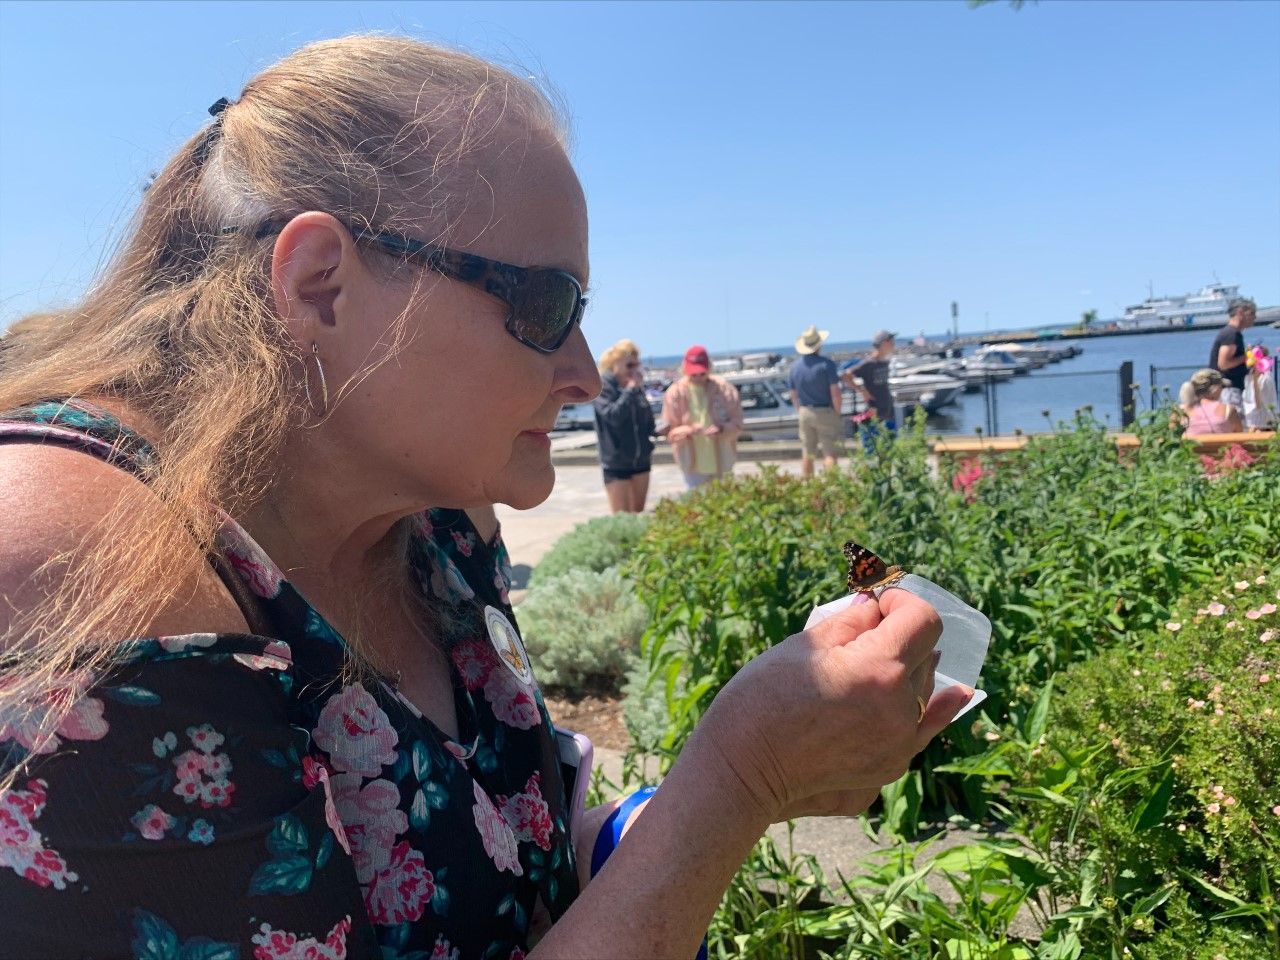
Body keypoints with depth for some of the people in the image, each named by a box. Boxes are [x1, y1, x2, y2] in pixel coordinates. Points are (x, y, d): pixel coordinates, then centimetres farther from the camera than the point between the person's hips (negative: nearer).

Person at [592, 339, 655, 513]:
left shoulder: (636, 385, 6)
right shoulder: (601, 386, -9)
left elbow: (649, 420, 13)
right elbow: (613, 415, -23)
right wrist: (630, 389, -20)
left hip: (641, 459, 5)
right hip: (616, 462, -5)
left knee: (638, 514, 12)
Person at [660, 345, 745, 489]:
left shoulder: (724, 388, -5)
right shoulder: (675, 393, -6)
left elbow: (737, 423, -4)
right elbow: (670, 431, -5)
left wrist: (721, 429, -25)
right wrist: (688, 431, -25)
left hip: (722, 462, 1)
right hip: (693, 465, -1)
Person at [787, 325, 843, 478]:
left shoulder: (794, 367, 3)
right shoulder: (826, 365, -13)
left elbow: (794, 396, 9)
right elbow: (835, 393, -14)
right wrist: (837, 413, -3)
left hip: (805, 413, 5)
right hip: (825, 412, -5)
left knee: (807, 454, 12)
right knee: (830, 453, -2)